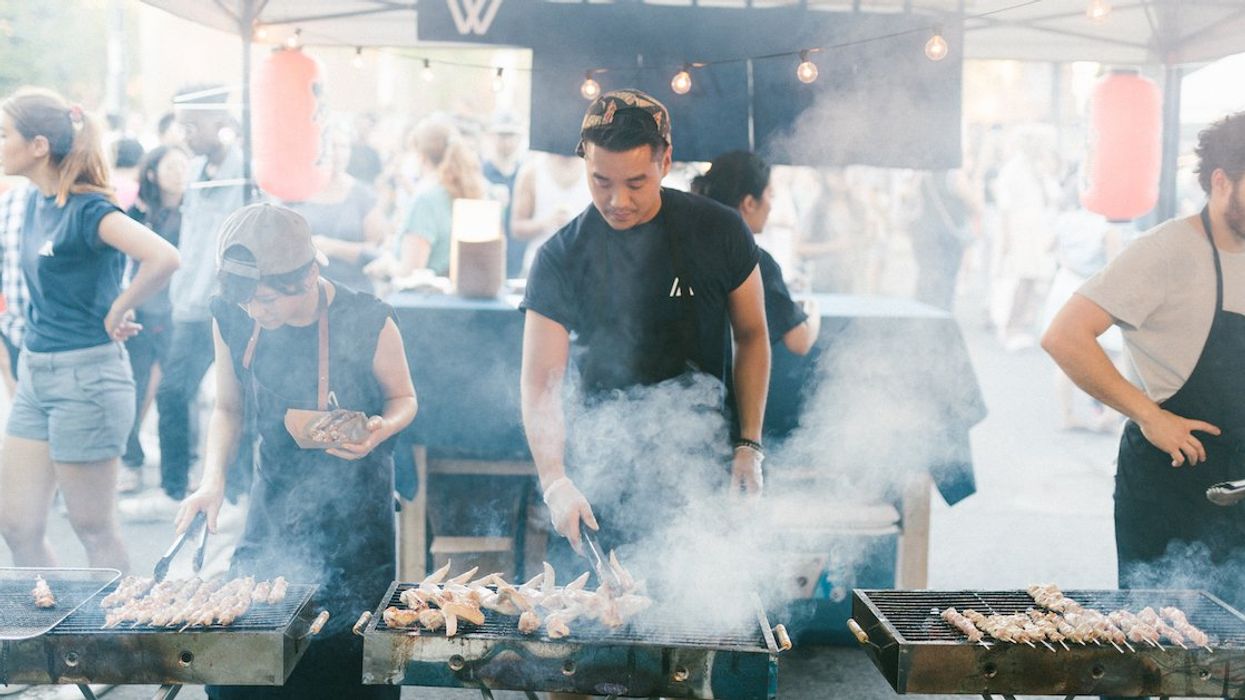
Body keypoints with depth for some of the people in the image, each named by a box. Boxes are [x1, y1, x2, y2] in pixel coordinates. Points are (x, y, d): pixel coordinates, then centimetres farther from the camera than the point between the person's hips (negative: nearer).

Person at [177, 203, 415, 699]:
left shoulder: (366, 322, -18)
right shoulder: (230, 319, -8)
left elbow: (403, 398, -1)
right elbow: (228, 408, 7)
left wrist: (379, 430, -24)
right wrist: (213, 479, -8)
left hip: (355, 507, -3)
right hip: (274, 501, 3)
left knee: (349, 645, -1)